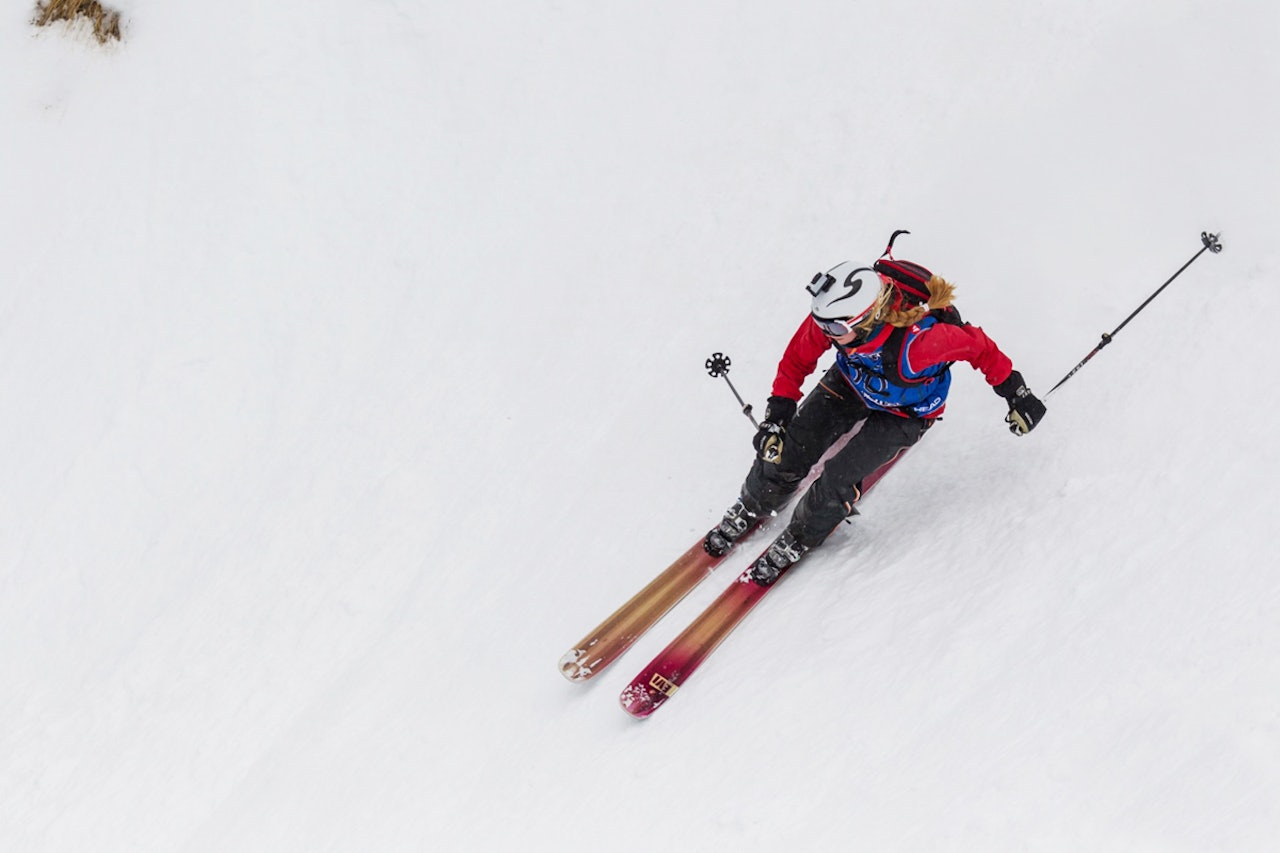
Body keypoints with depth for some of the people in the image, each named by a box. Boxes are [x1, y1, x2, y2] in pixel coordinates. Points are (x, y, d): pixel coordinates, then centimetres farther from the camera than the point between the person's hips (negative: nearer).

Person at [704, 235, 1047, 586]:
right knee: (785, 451, -3)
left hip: (905, 410, -4)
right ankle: (749, 510, 29)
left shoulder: (917, 339, -45)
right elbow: (798, 358, -12)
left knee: (837, 479, -14)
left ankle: (796, 542, 16)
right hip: (852, 382, 4)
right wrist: (777, 414, -15)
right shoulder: (833, 316, -32)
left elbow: (977, 345, -28)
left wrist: (1016, 393, -17)